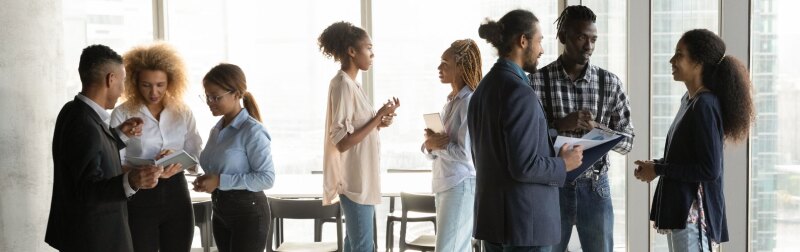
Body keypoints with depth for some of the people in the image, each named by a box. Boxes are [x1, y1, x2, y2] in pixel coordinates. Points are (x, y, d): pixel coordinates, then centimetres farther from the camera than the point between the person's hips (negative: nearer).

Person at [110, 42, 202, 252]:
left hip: (176, 195, 4)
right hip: (139, 198, -3)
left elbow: (195, 158, 6)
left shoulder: (183, 112, 5)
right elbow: (116, 164, -10)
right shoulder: (122, 114, -6)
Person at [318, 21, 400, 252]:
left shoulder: (351, 83, 12)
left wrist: (378, 122, 4)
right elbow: (343, 141, -22)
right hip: (355, 179, -10)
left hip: (360, 178, 10)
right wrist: (378, 117, -17)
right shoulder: (343, 84, -17)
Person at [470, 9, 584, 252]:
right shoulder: (519, 92, -18)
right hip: (524, 221, -9)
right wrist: (563, 164, -5)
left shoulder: (483, 89, 10)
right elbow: (524, 166, -22)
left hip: (491, 215, 9)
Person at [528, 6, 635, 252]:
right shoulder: (537, 81, -5)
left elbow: (627, 141, 3)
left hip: (594, 187, 1)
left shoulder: (610, 83, 1)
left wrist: (596, 128, -16)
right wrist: (559, 125, -23)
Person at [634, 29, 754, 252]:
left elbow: (710, 169, -20)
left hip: (694, 213, -10)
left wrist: (658, 170, -14)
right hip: (680, 208, 10)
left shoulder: (705, 105, -17)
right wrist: (655, 164, 5)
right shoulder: (690, 100, 12)